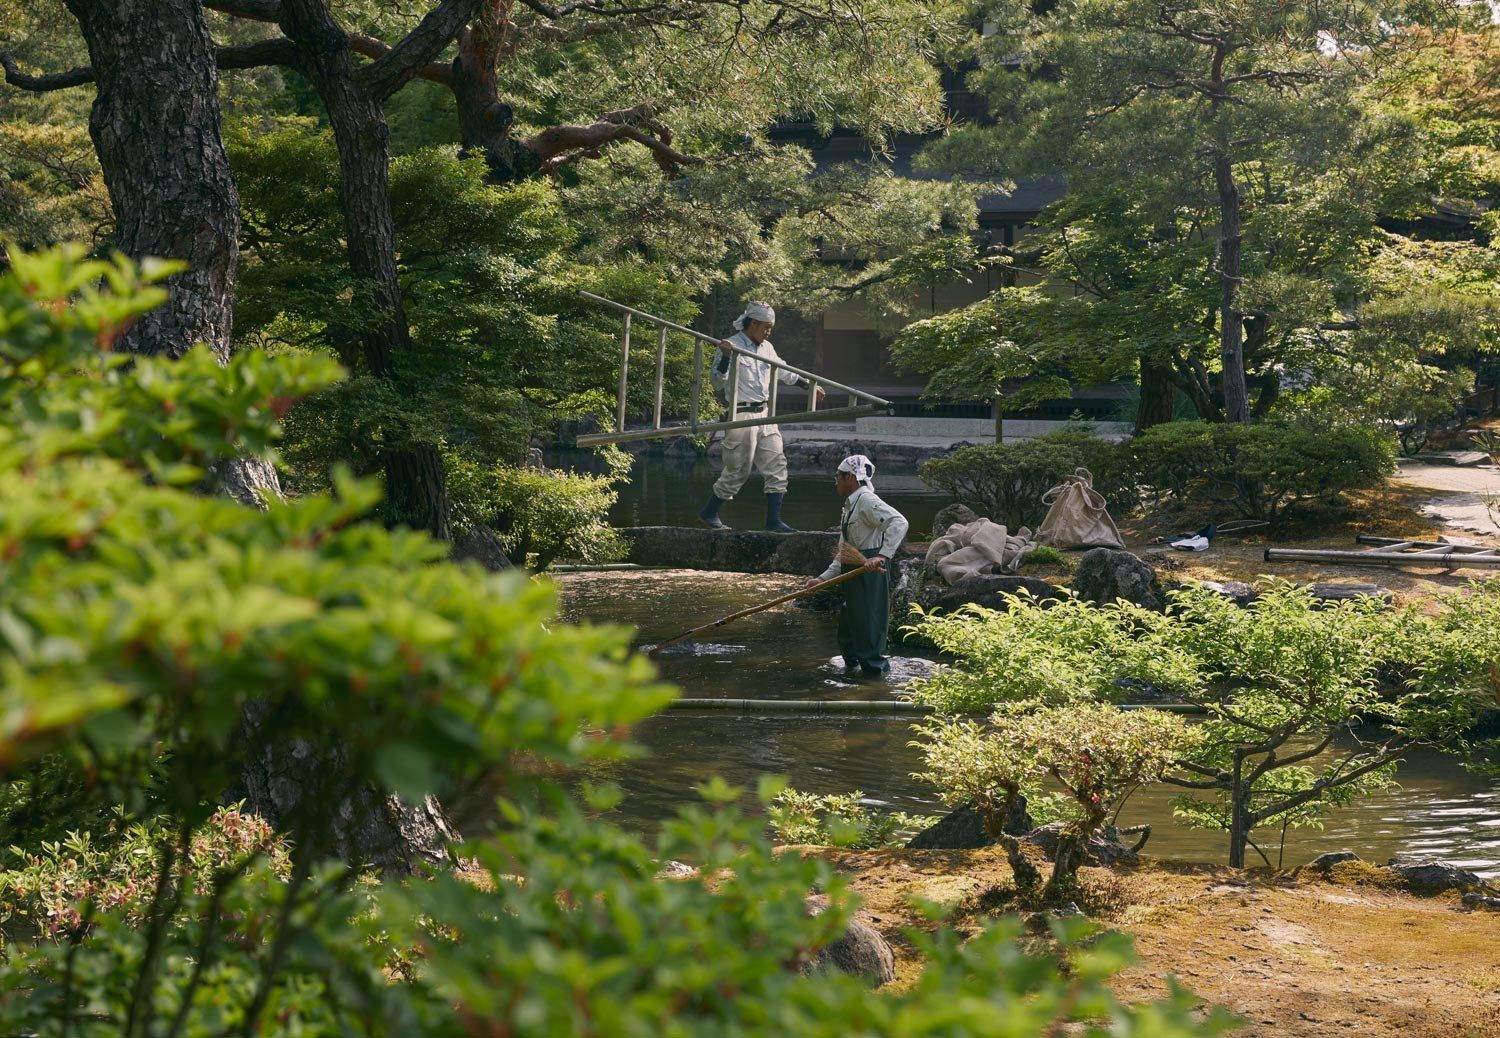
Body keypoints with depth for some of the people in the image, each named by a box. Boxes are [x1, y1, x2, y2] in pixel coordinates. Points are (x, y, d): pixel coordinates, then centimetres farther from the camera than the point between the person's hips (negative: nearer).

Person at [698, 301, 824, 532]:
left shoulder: (766, 348, 12)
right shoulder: (732, 346, -9)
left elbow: (782, 372, 29)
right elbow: (718, 383, -15)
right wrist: (726, 357, -29)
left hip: (764, 414, 7)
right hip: (742, 415, -7)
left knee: (777, 466, 1)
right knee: (737, 470, -2)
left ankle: (774, 519, 4)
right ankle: (709, 512, 15)